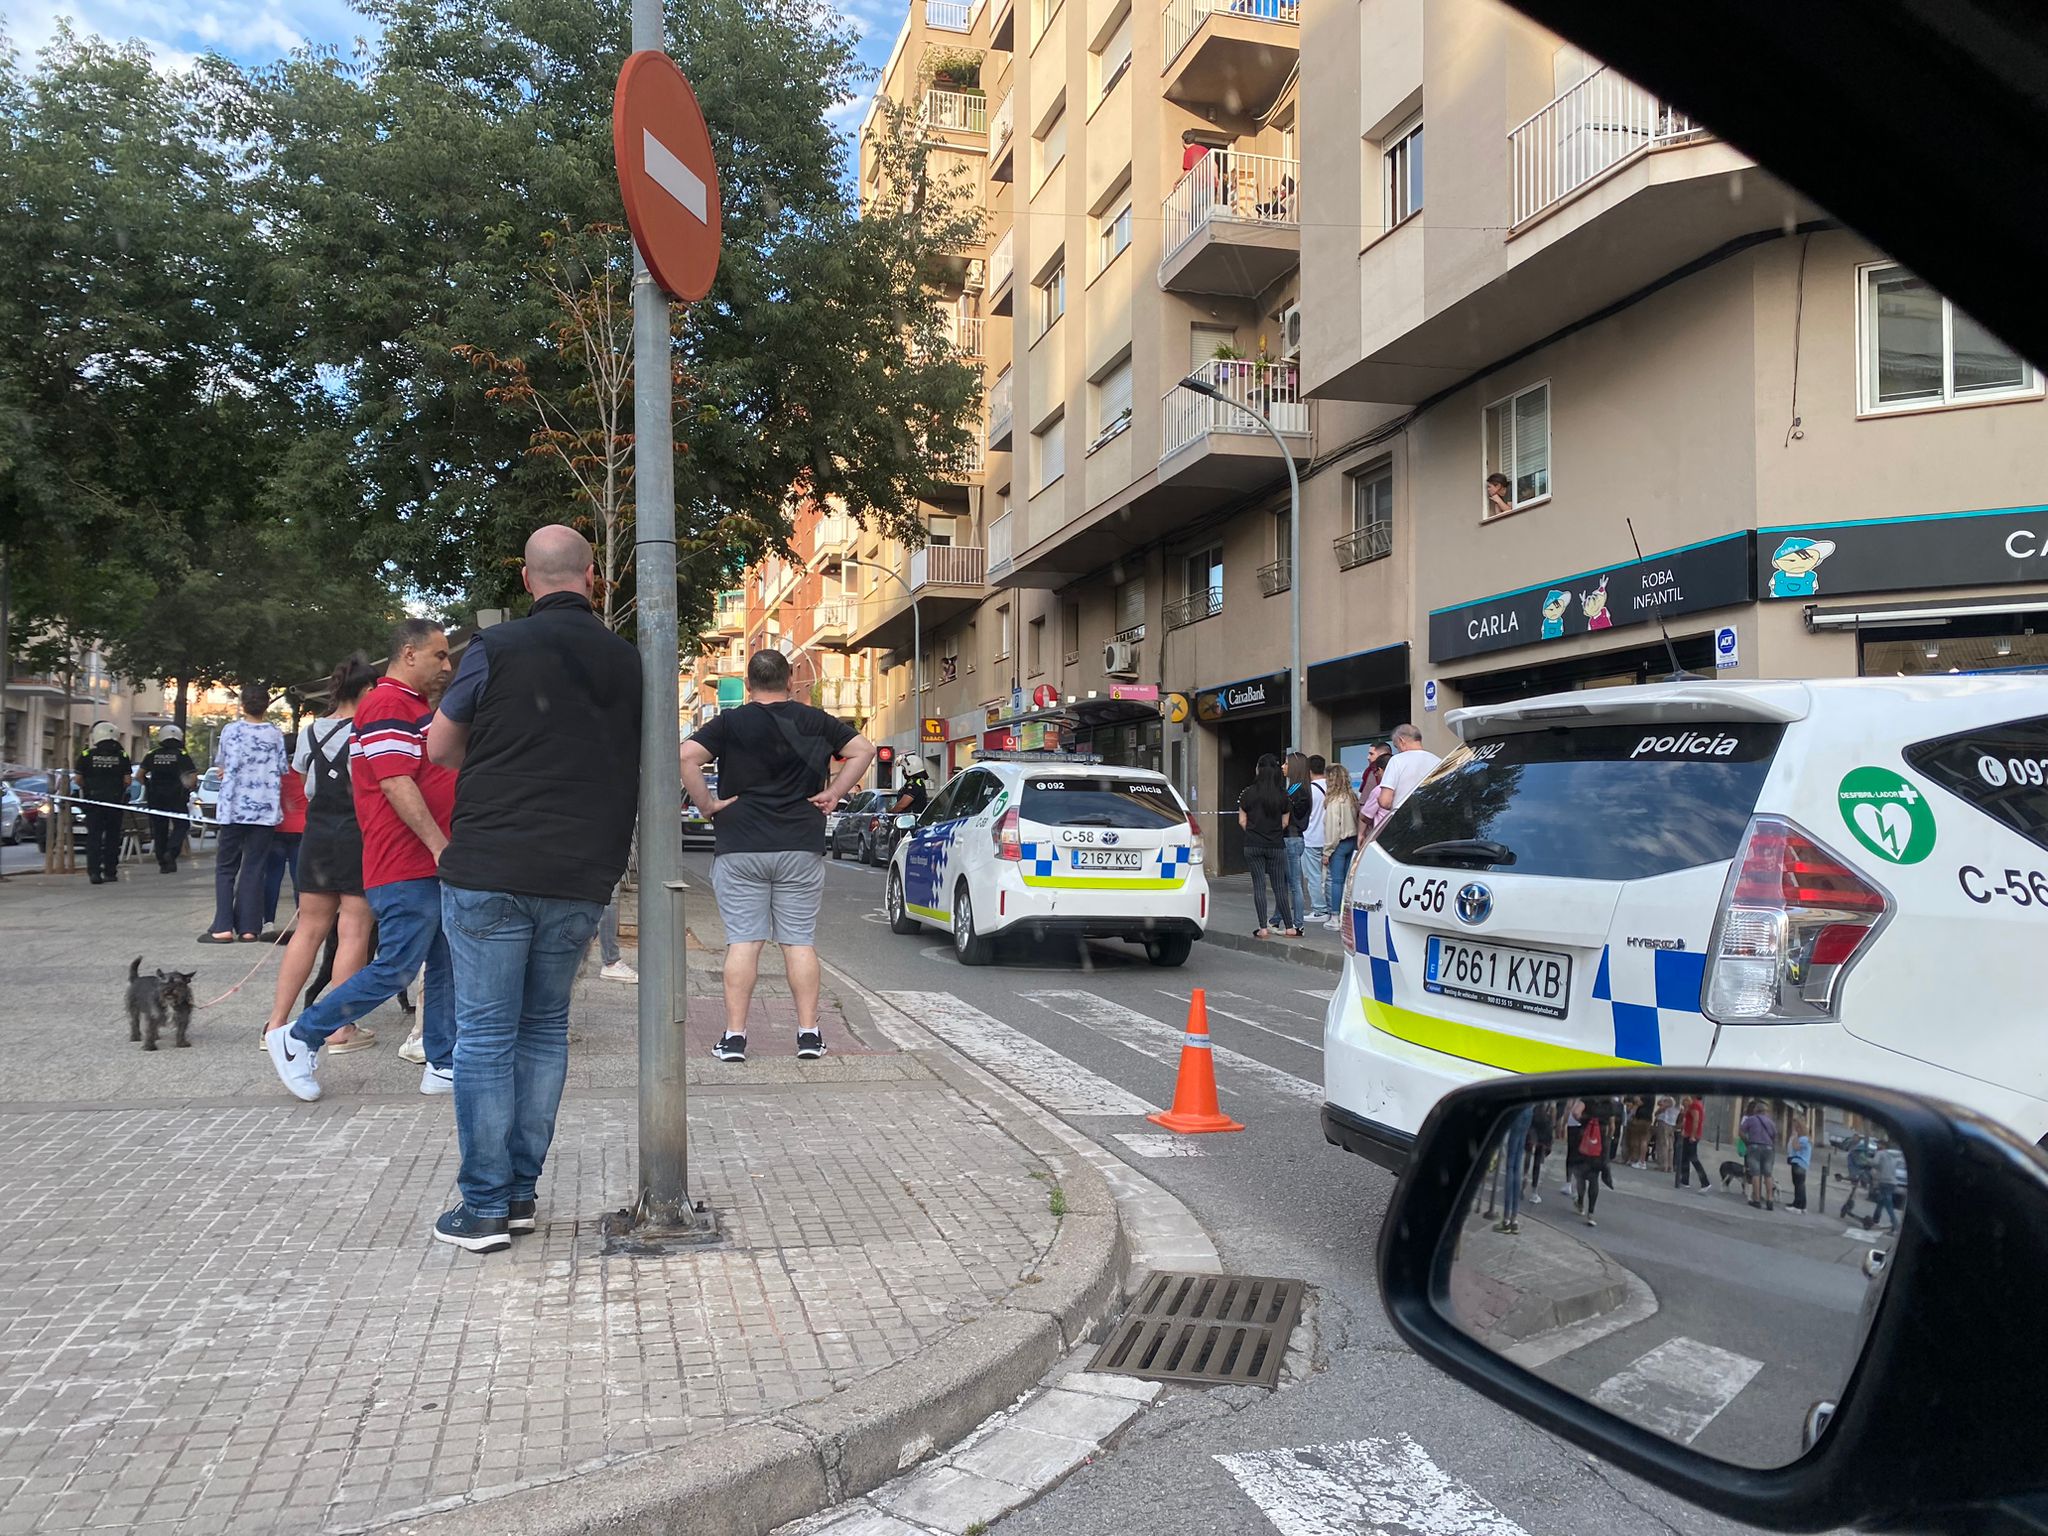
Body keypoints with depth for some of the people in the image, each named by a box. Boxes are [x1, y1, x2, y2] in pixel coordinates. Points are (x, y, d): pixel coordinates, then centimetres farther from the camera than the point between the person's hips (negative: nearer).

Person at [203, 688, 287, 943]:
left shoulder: (231, 731, -1)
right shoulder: (276, 735, 2)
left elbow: (221, 765, 9)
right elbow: (282, 770, 4)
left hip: (234, 809, -1)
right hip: (265, 810, 1)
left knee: (225, 869, 7)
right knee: (253, 869, 5)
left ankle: (223, 927, -1)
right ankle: (249, 928, 2)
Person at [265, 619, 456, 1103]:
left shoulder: (416, 707, 21)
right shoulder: (388, 705, -13)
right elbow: (397, 785, -21)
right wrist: (440, 846, -23)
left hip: (432, 864, 10)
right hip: (406, 868, -10)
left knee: (447, 967, 10)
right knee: (395, 969, -7)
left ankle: (444, 1066, 15)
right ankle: (299, 1038, 7)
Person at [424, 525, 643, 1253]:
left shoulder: (497, 648, -6)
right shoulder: (626, 661, 5)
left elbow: (440, 748, 4)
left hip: (491, 869, -4)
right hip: (580, 877, 4)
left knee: (485, 1034, 3)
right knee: (544, 1029, 14)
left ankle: (484, 1206, 5)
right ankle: (522, 1192, 19)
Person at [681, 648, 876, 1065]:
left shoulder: (730, 723, -1)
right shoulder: (815, 721, 5)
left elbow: (687, 756, -13)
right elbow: (863, 748, 5)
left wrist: (706, 803, -6)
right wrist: (833, 793, 4)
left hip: (738, 849, -1)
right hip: (802, 848, 1)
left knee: (742, 942, 1)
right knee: (800, 942, 6)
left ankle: (734, 1035, 1)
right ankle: (808, 1033, 7)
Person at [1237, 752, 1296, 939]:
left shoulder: (1249, 792, -6)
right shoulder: (1282, 794, -2)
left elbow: (1242, 821, 0)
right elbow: (1285, 822, 4)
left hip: (1253, 845, -1)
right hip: (1276, 845, 1)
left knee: (1259, 885, 2)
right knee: (1279, 886, 7)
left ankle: (1263, 928, 1)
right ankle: (1289, 927, 8)